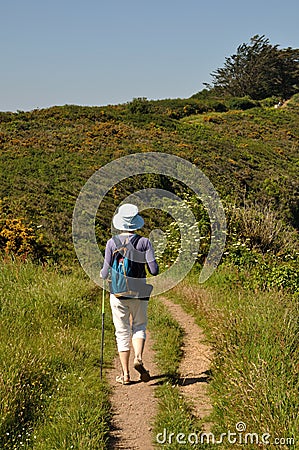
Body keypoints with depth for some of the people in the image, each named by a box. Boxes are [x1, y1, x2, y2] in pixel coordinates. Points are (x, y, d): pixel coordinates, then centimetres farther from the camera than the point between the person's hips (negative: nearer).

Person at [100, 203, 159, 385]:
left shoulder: (112, 243, -5)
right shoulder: (144, 242, -5)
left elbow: (106, 273, -6)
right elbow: (154, 270, -10)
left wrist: (102, 274, 17)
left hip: (118, 293, 0)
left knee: (122, 332, 10)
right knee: (139, 327, 18)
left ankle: (125, 374, 12)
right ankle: (138, 357, -7)